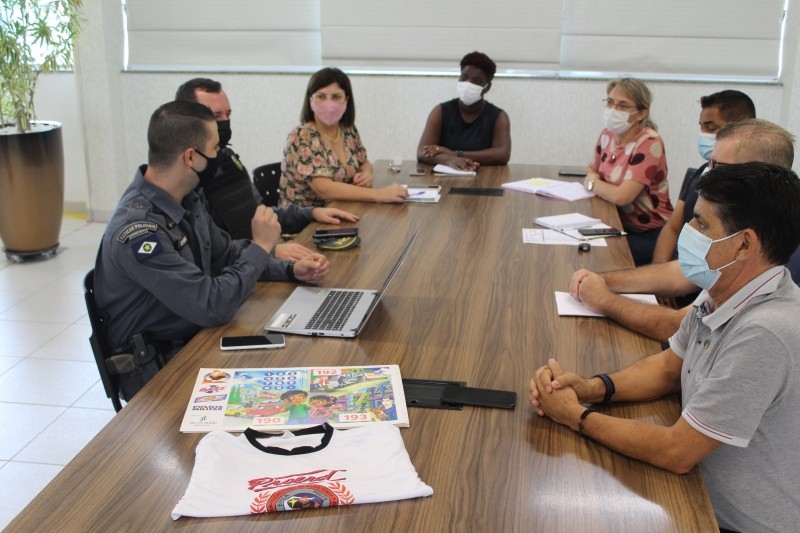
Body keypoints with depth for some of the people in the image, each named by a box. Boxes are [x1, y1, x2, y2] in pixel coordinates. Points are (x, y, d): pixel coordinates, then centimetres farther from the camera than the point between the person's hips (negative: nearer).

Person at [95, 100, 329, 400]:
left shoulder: (187, 200, 1)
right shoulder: (137, 229, -28)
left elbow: (227, 254, 15)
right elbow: (212, 306, -29)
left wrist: (291, 270, 1)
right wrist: (260, 246, -17)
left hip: (195, 338, 8)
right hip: (154, 370, -8)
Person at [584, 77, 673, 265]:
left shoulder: (649, 143, -19)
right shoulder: (607, 135, 3)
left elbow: (621, 196, -27)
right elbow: (593, 171, 19)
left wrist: (592, 183, -9)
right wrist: (592, 176, -5)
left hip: (649, 236, -6)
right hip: (619, 225, 7)